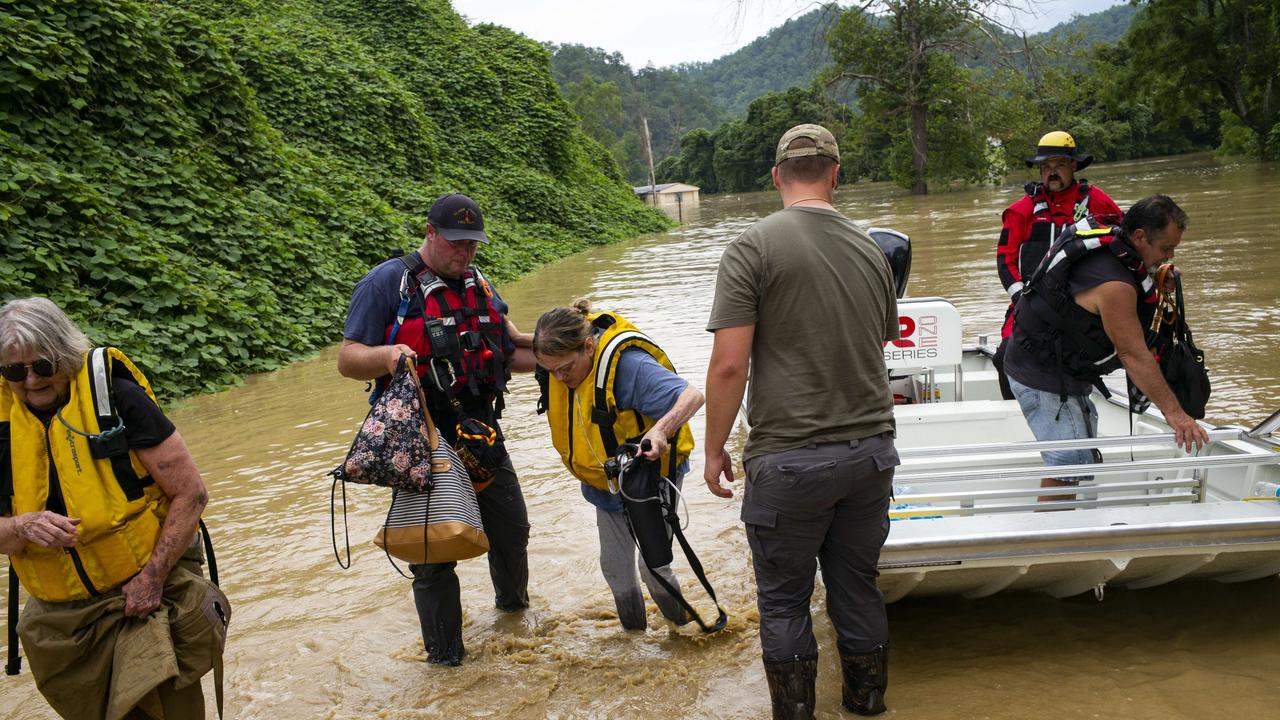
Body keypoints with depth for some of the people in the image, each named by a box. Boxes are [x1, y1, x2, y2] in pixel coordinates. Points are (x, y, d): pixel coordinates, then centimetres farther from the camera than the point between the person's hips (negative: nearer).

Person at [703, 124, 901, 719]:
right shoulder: (870, 250, 7)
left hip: (790, 460, -5)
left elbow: (729, 363, -15)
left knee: (784, 599, 12)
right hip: (872, 452, 5)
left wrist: (715, 450, -3)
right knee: (858, 587, 19)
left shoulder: (753, 247, -10)